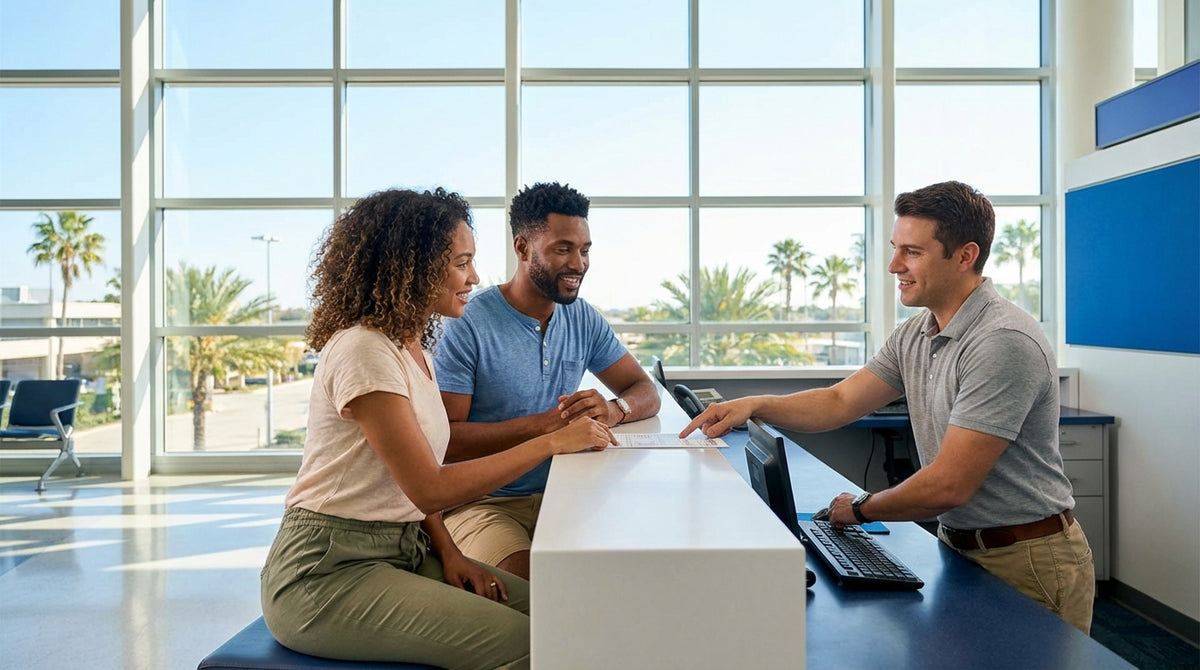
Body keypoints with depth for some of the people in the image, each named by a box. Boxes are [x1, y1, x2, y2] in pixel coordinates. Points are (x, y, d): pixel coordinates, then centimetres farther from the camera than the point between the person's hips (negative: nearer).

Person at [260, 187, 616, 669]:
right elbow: (429, 489, -23)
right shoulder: (363, 351, -19)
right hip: (327, 571, -8)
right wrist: (551, 442, -20)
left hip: (400, 548, 8)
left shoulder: (412, 347, 10)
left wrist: (448, 553, -3)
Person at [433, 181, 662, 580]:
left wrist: (614, 410, -14)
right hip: (481, 503, -5)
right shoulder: (468, 326, -12)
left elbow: (646, 392, 10)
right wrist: (542, 424, -23)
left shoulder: (583, 319, 7)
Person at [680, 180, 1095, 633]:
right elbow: (841, 402, 4)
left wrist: (860, 509, -10)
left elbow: (948, 486, -26)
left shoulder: (1004, 342, -26)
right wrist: (755, 405, -12)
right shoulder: (915, 334, 3)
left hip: (1026, 562, -7)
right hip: (959, 545, 7)